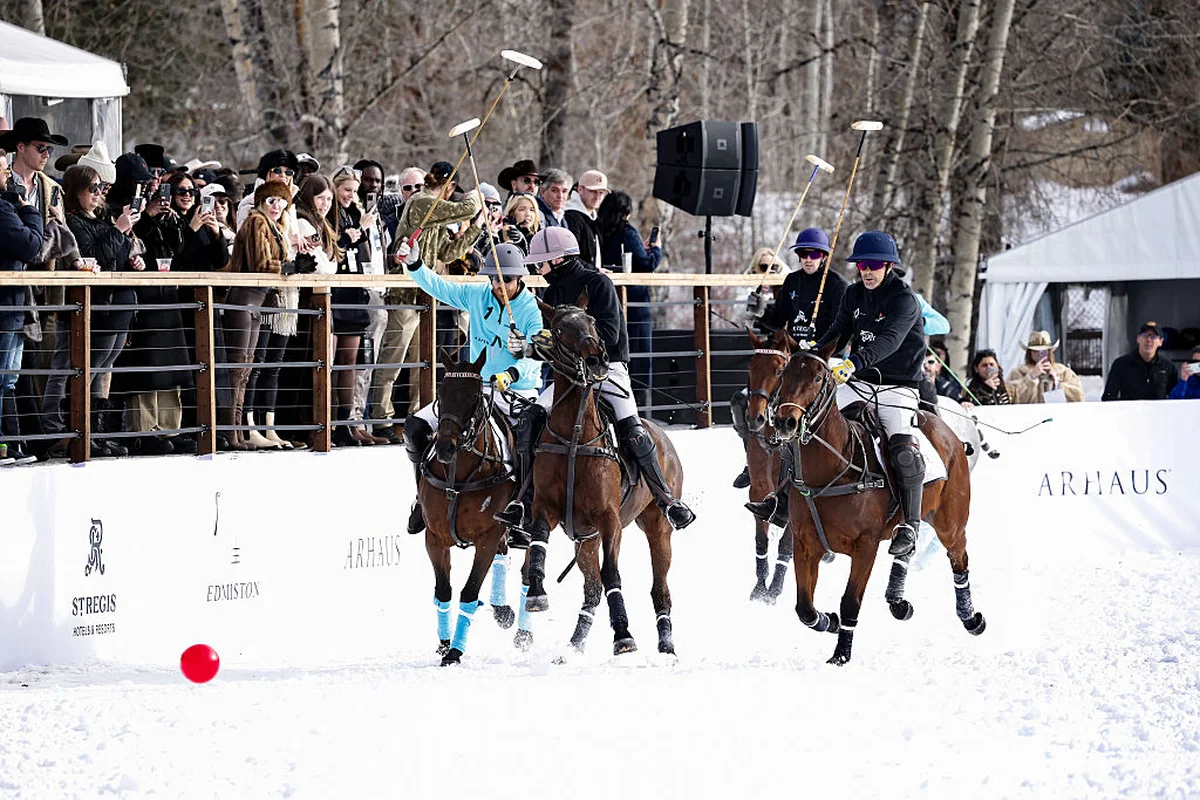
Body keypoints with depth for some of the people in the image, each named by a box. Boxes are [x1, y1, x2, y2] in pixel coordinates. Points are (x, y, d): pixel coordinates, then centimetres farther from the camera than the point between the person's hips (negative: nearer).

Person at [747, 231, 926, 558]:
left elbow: (889, 341, -29)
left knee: (903, 450, -30)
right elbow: (838, 334, 14)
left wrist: (853, 363, -44)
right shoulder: (854, 295, 8)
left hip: (897, 387, -7)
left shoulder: (905, 300, -14)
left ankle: (909, 524, -22)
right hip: (858, 383, 7)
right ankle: (782, 497, 1)